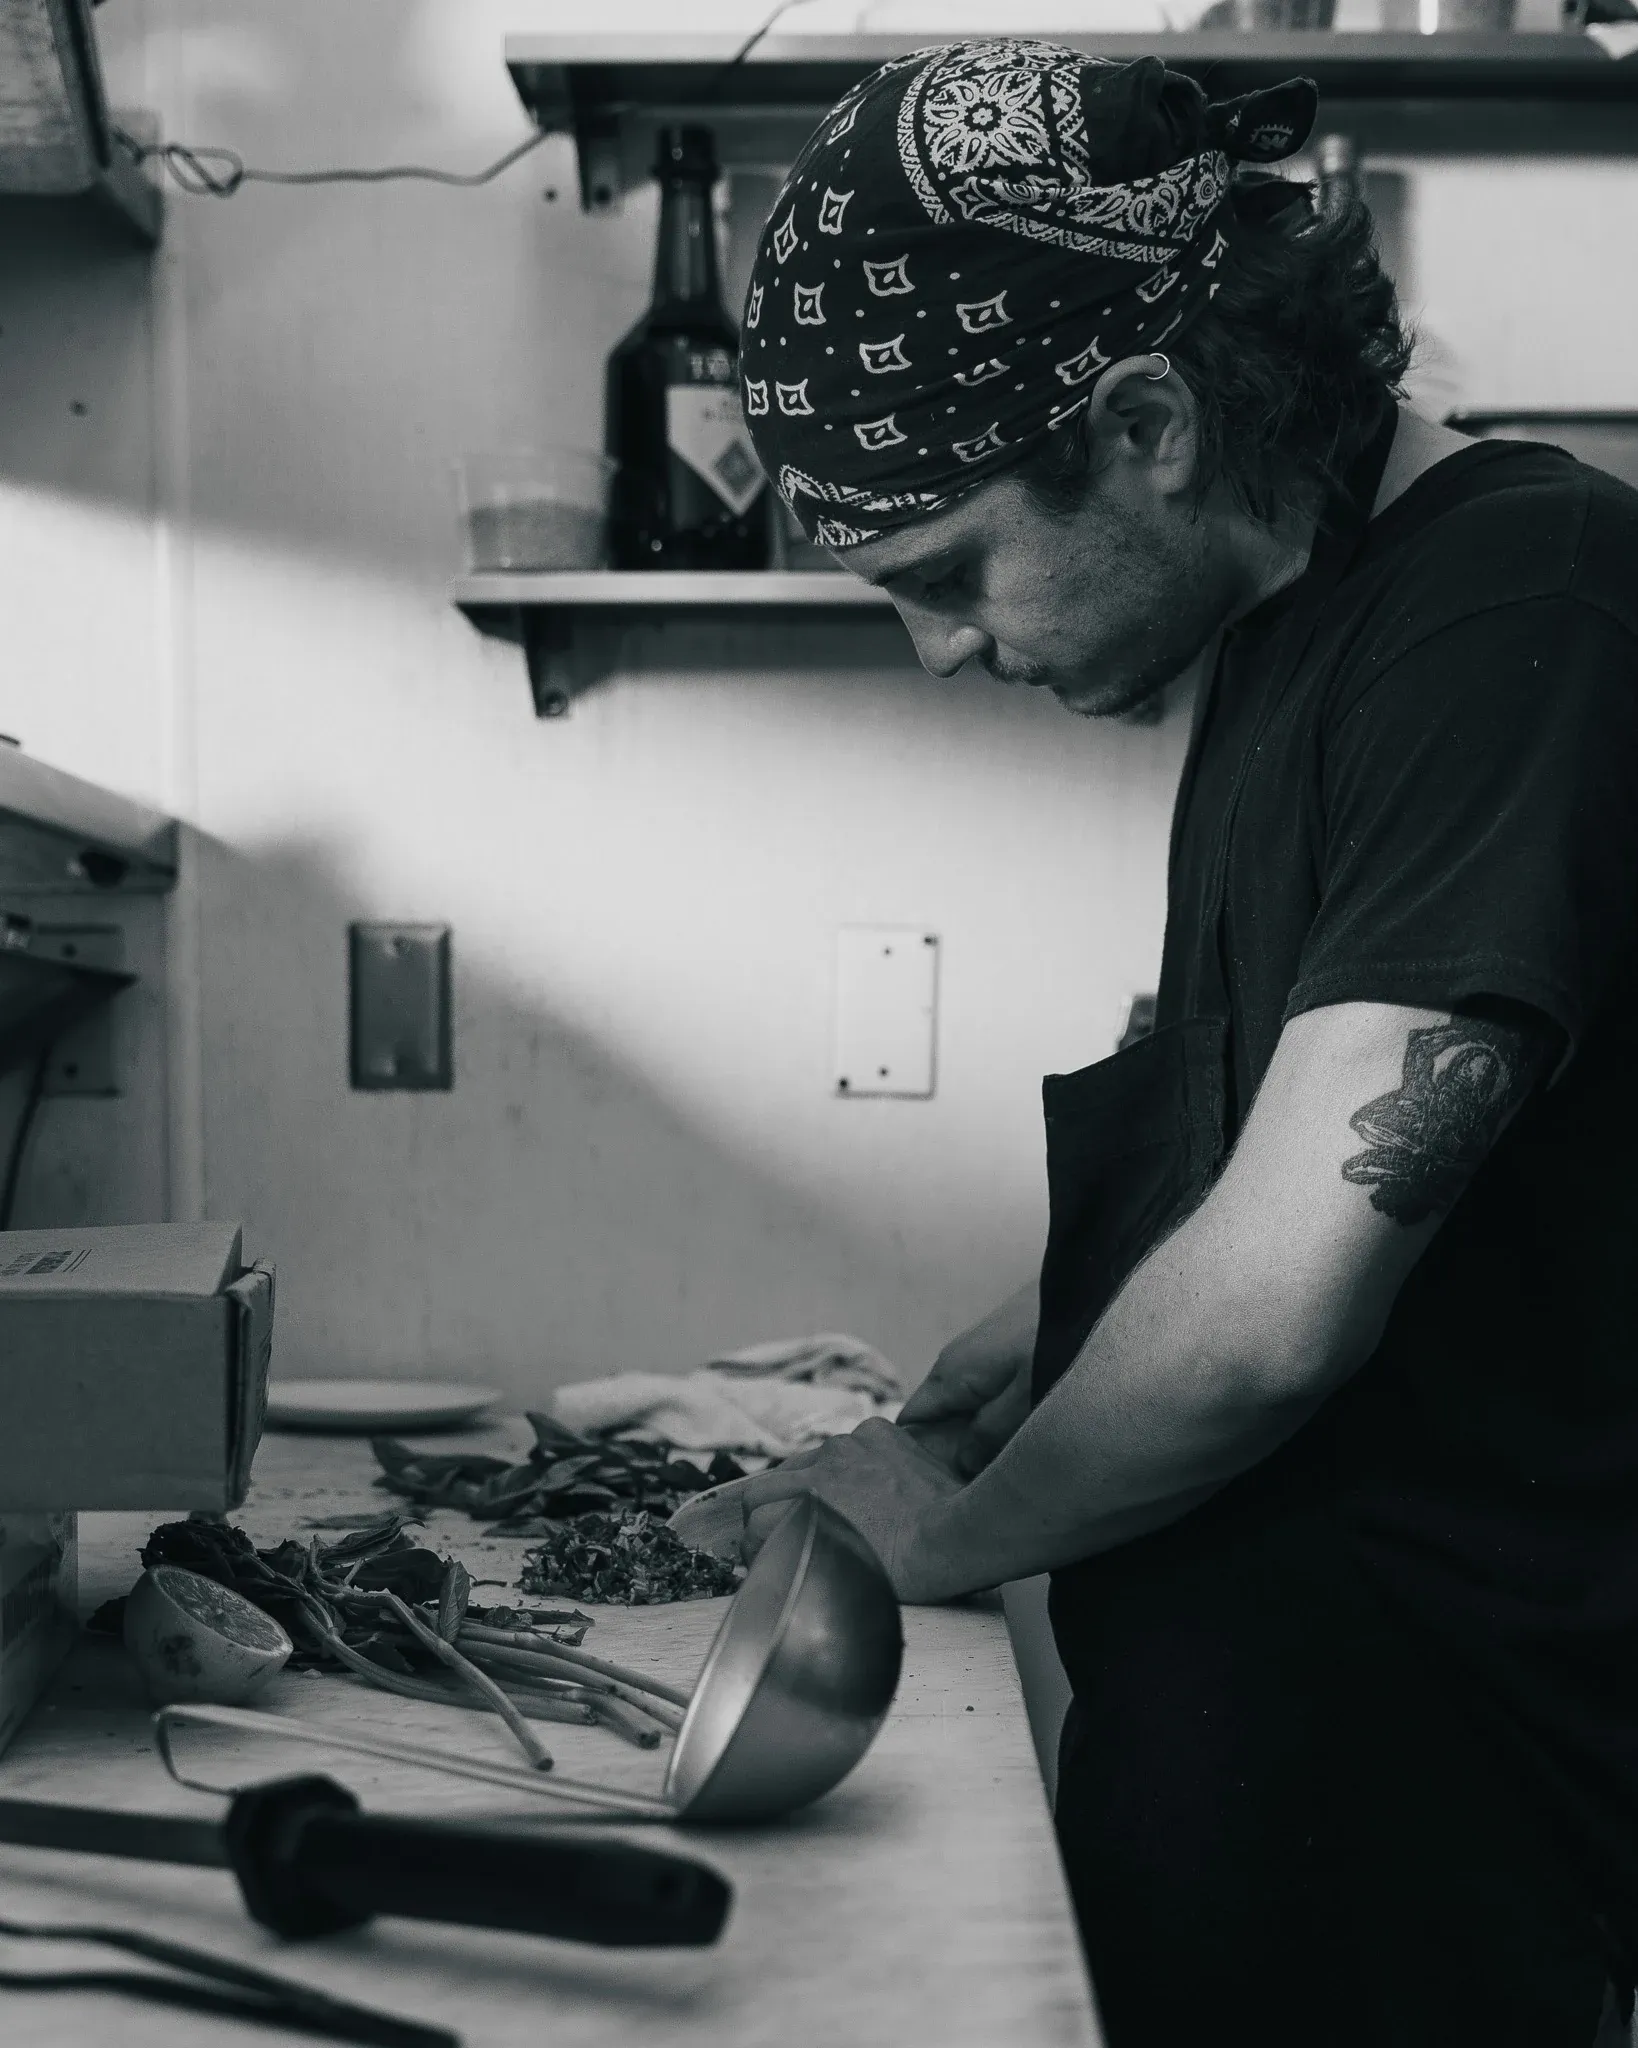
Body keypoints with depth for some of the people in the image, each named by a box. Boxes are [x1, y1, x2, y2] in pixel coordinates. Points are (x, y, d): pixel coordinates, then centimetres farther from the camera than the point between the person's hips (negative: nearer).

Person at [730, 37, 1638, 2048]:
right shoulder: (1301, 623, 9)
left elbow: (1283, 1297, -25)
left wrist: (957, 1528, -9)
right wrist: (1033, 1340, 7)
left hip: (1405, 1767, -8)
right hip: (1226, 1694, 8)